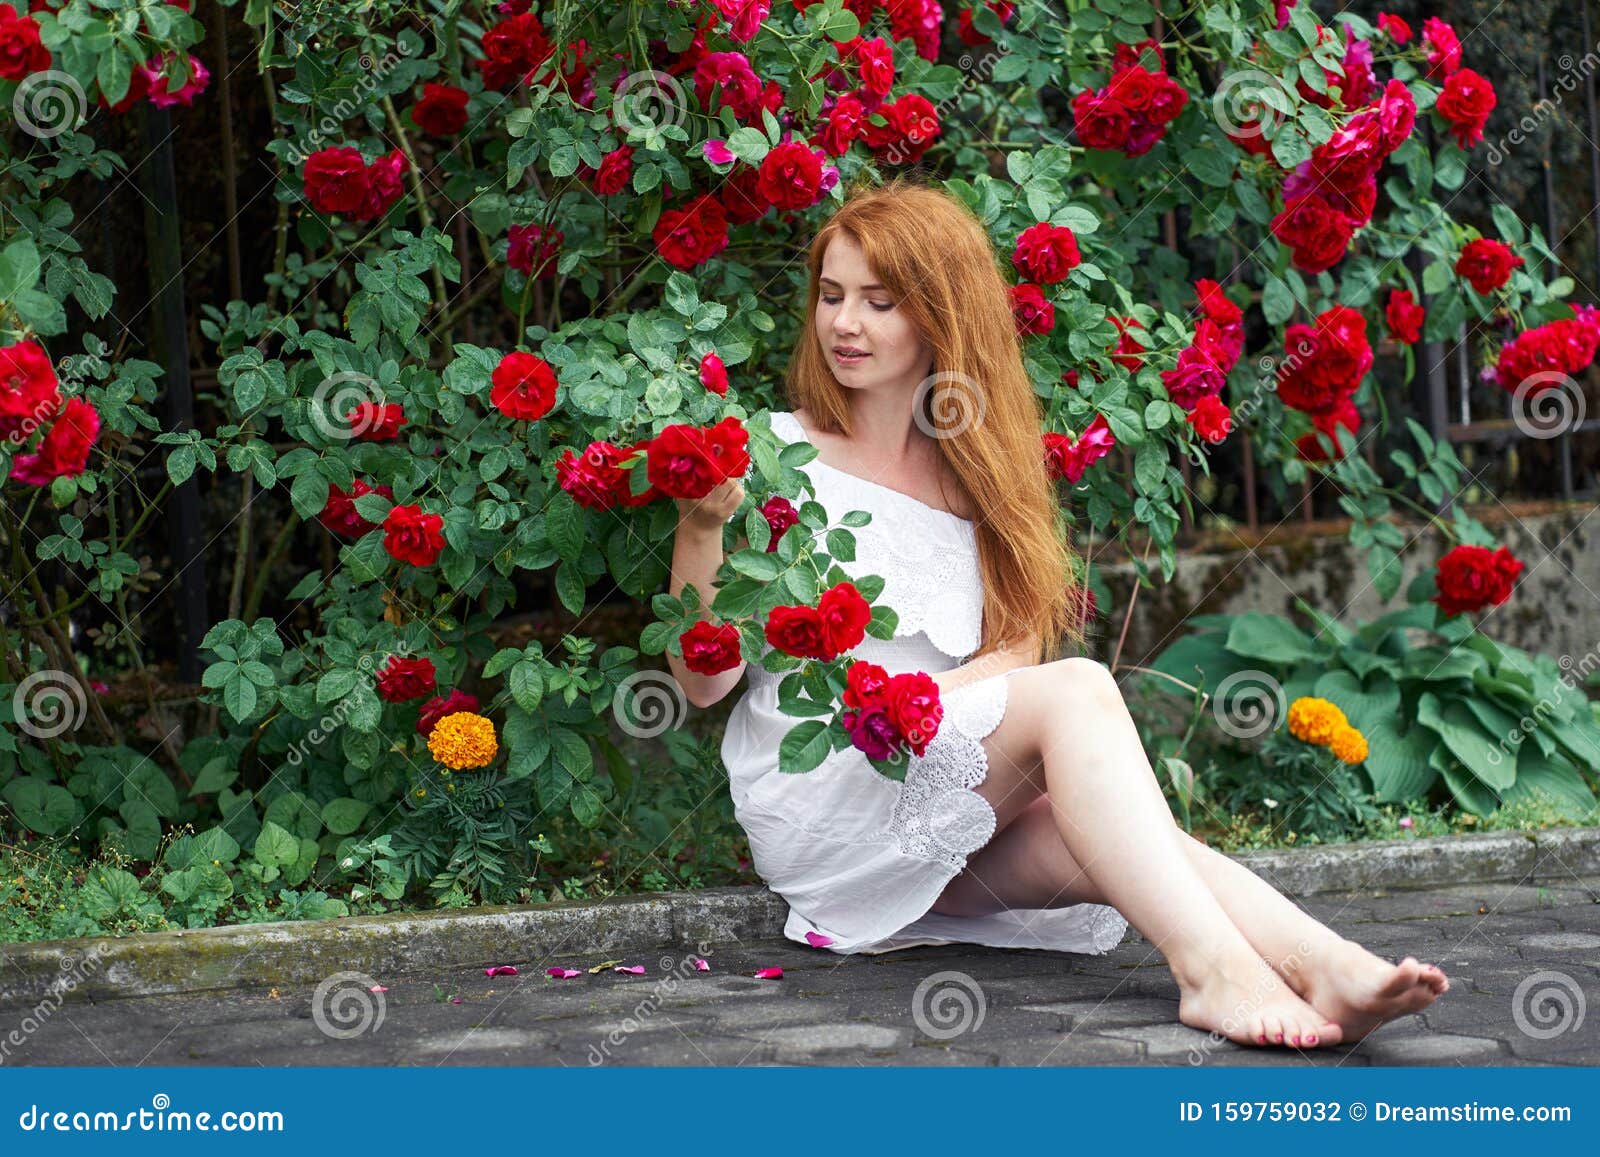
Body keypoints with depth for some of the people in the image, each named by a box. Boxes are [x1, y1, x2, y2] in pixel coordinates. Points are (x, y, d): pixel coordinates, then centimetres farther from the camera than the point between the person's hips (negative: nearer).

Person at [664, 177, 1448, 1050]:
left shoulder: (978, 471, 17)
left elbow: (1018, 643, 5)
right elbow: (703, 681, -3)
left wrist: (929, 692, -17)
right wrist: (700, 526, -20)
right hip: (810, 800, -4)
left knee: (1123, 845, -29)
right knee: (1077, 691, -29)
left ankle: (1324, 970, -51)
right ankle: (1212, 970, -46)